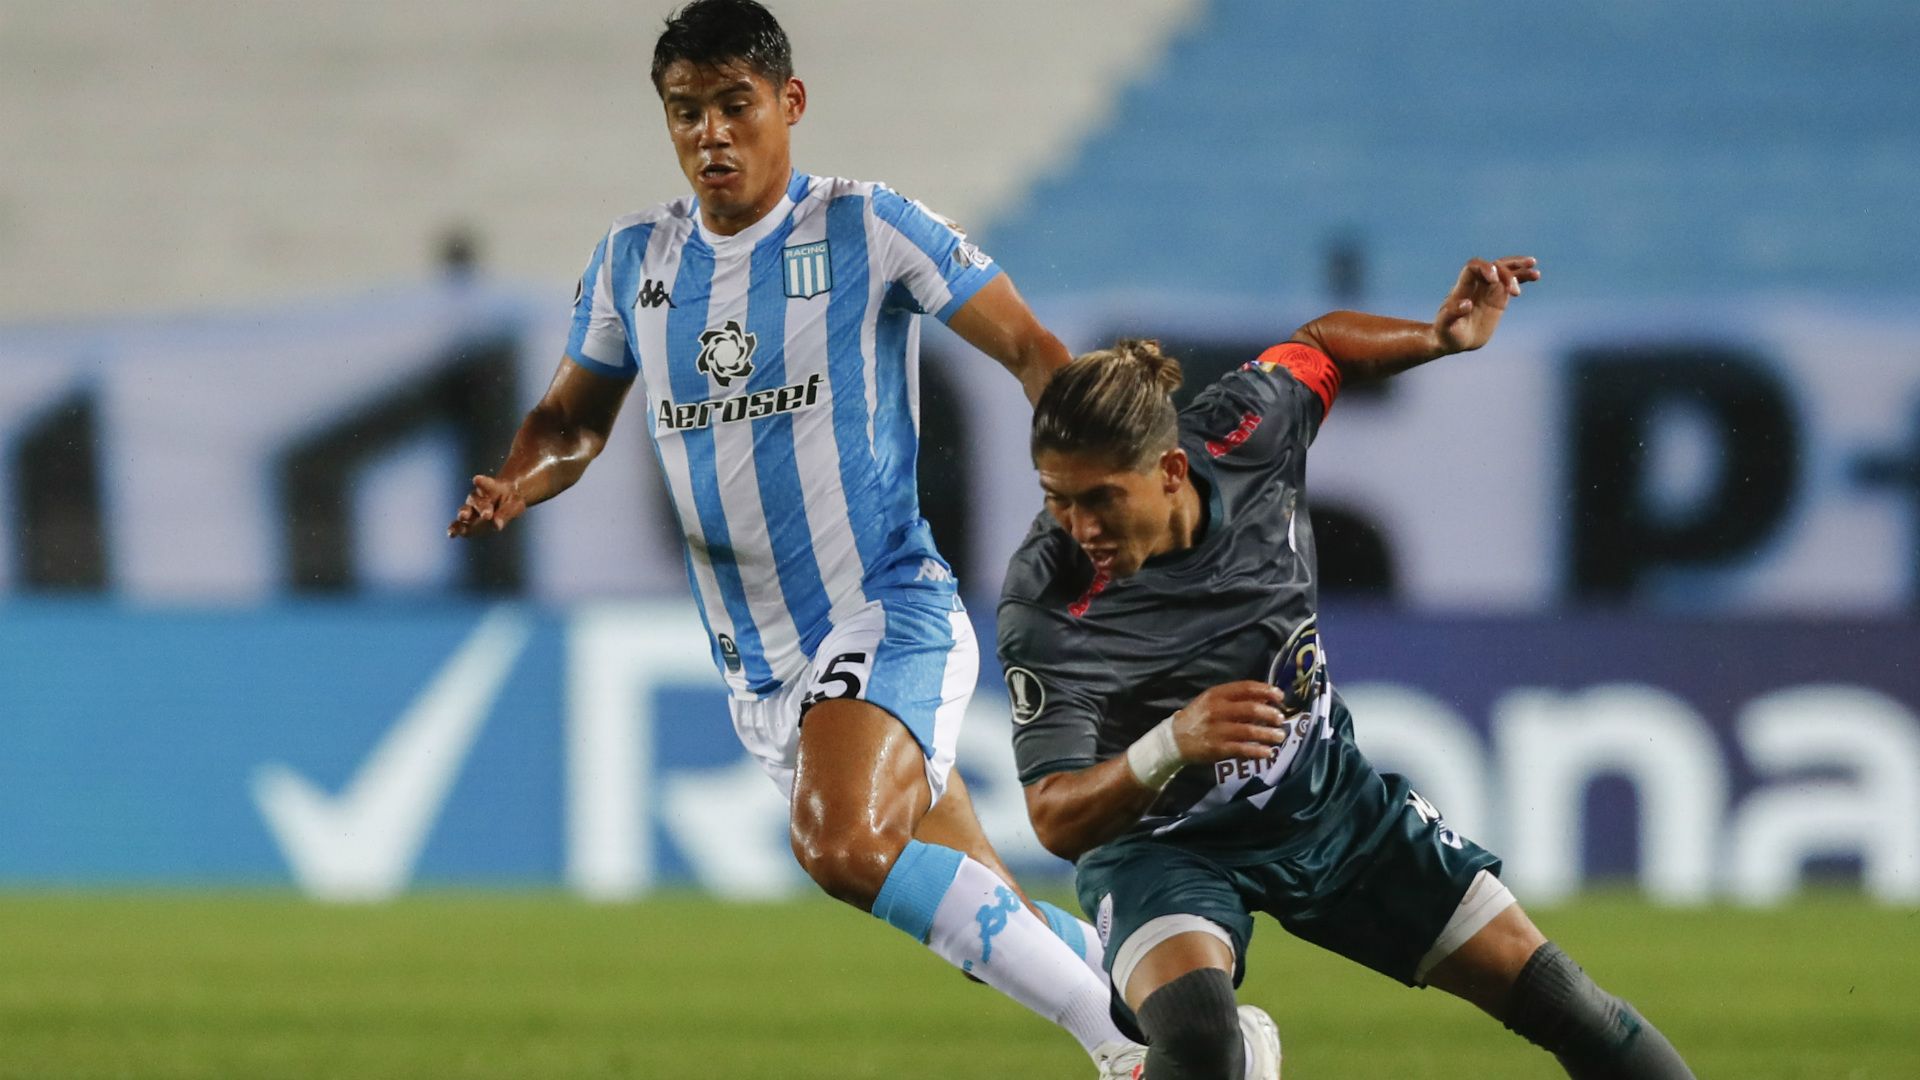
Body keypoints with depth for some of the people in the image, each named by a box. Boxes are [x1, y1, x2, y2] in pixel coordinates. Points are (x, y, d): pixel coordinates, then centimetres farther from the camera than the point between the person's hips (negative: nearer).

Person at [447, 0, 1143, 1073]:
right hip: (761, 664, 6)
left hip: (887, 612, -6)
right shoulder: (633, 260, 8)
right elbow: (574, 418, 20)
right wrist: (519, 482, -3)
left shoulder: (866, 228, -7)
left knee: (843, 845, -32)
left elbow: (1032, 350, -5)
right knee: (985, 926, 7)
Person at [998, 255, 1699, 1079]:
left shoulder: (1243, 432, -19)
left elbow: (1318, 347, 5)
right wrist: (1168, 748, -49)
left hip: (1329, 799, 4)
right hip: (1163, 843, -4)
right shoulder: (1044, 608, -30)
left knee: (1558, 1001, 5)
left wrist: (1440, 338, -10)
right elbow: (1056, 820, -31)